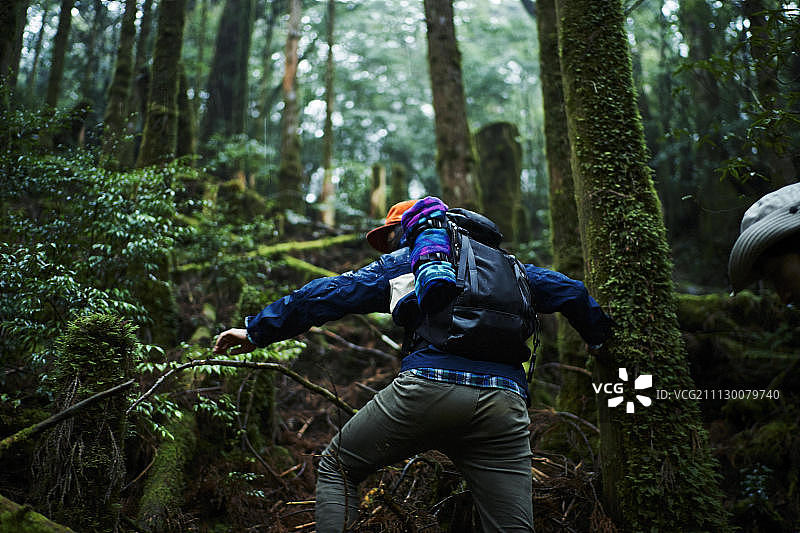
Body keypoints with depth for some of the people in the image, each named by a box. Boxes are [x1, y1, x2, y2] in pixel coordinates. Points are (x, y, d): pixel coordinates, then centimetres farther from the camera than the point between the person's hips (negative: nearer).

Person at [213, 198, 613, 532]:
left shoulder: (402, 261, 20)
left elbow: (328, 296, 18)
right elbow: (570, 292, 35)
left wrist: (256, 331, 25)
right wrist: (603, 340, 51)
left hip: (430, 386, -4)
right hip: (505, 405, 4)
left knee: (336, 467, 16)